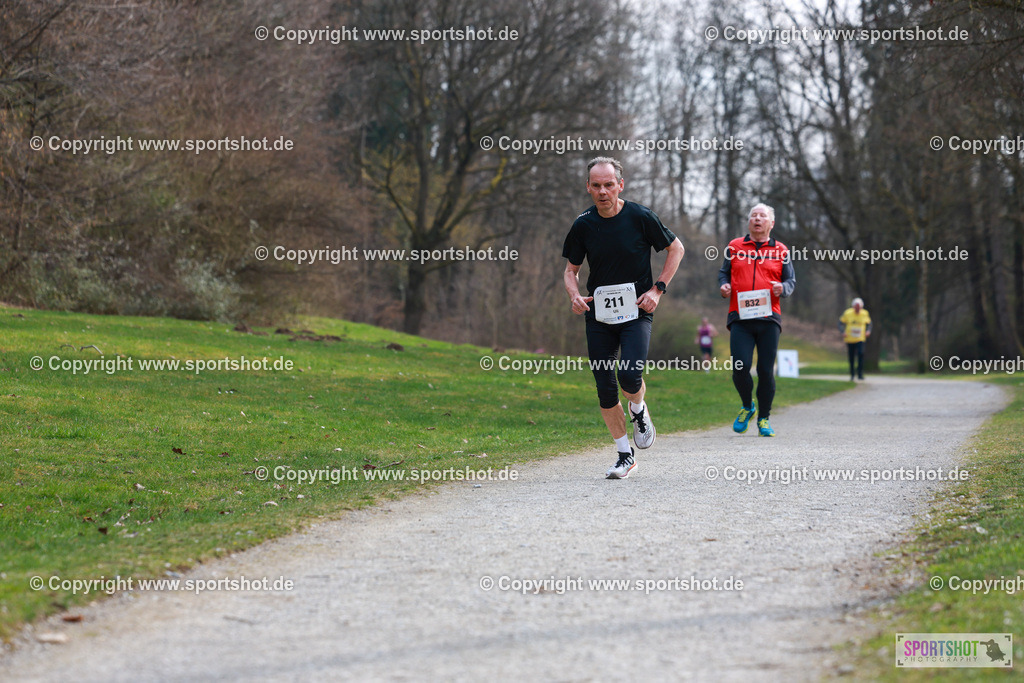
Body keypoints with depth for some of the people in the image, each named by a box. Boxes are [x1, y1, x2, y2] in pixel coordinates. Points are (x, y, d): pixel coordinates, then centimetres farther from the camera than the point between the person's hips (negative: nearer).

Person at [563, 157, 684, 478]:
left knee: (630, 376, -21)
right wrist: (574, 295, -9)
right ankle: (625, 455, 14)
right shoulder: (583, 225, -1)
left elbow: (676, 249, 5)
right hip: (598, 315, 3)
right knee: (605, 388, 0)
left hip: (636, 311, -3)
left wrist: (657, 289, -4)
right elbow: (571, 269, 12)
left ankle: (639, 410, 14)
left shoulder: (640, 217, -8)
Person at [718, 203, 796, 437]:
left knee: (766, 371, 0)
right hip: (740, 318, 0)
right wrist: (723, 286, 0)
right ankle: (747, 406, 16)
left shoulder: (780, 251, 11)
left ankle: (764, 418, 15)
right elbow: (724, 272, 21)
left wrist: (782, 288, -9)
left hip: (768, 318, 0)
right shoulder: (734, 247, 12)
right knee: (740, 367, -12)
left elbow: (791, 280, 13)